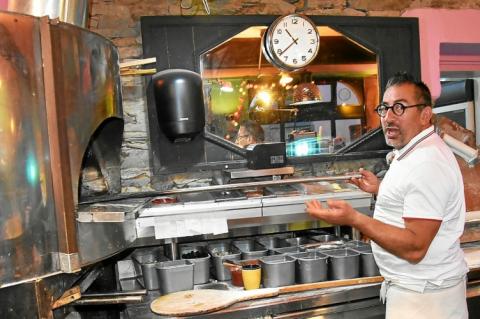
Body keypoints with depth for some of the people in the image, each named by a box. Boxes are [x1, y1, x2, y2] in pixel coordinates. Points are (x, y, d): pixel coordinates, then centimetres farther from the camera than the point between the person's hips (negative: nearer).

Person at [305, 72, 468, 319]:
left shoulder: (426, 164, -25)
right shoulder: (416, 151, 9)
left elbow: (415, 248, -28)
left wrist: (354, 219, -31)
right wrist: (381, 189, 14)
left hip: (423, 296, -10)